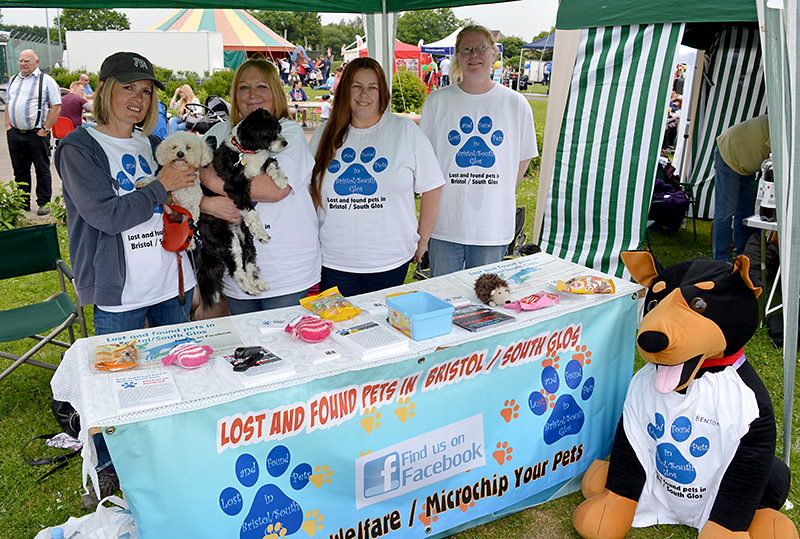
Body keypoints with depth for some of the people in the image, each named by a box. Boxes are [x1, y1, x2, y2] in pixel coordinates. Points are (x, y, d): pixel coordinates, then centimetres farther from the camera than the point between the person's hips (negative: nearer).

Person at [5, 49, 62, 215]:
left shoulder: (46, 81, -3)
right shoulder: (13, 80, 15)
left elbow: (56, 107, -8)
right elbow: (8, 104, 21)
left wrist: (45, 129, -12)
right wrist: (8, 125, 8)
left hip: (36, 133, -5)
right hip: (14, 133, 6)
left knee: (42, 170, 2)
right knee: (20, 170, 11)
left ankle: (43, 203, 10)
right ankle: (23, 203, 21)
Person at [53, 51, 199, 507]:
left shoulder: (154, 144, 10)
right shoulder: (78, 148, -6)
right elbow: (106, 214, -18)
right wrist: (162, 186, -13)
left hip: (172, 284, 5)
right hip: (120, 291, -5)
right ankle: (107, 470, 28)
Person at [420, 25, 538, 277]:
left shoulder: (516, 103, 2)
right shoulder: (437, 101, 1)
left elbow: (523, 158, 10)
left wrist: (503, 195, 4)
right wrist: (435, 197, 1)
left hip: (493, 226, 0)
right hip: (445, 223, 0)